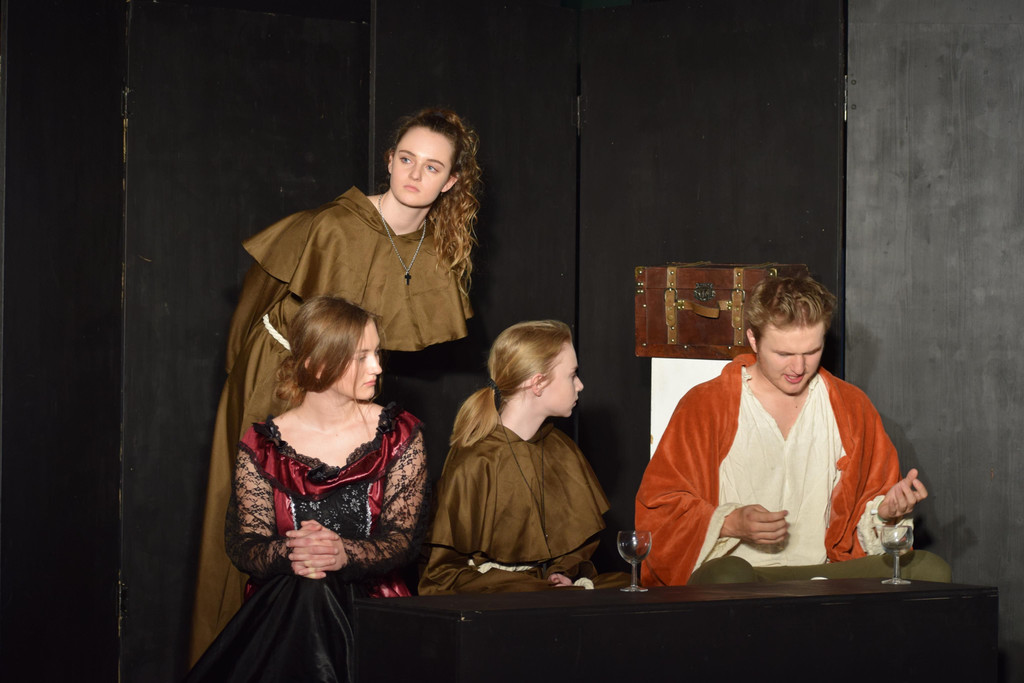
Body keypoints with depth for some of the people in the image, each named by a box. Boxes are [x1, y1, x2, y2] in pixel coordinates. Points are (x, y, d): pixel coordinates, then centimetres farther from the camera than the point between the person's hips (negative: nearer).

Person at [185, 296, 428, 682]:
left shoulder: (400, 436, 7)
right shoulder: (261, 447, 7)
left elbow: (404, 539, -2)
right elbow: (243, 545, 1)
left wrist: (344, 554, -24)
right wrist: (288, 553, -23)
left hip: (371, 600, -1)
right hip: (279, 606, 1)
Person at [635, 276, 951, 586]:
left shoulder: (851, 407, 13)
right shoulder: (704, 407, 1)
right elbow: (658, 508, 0)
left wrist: (884, 510, -4)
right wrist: (729, 523, -16)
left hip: (822, 570, 5)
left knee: (930, 570, -18)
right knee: (728, 576, -42)